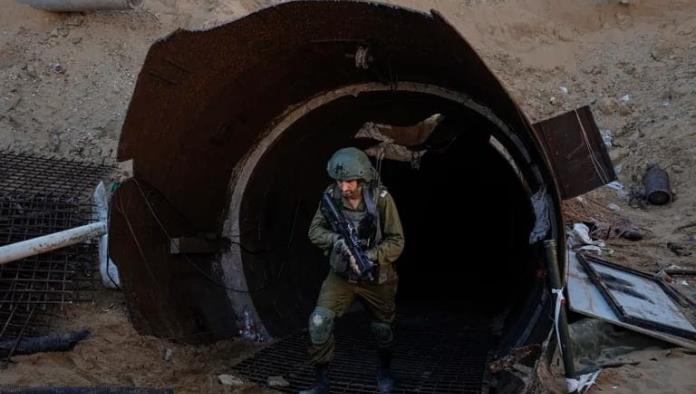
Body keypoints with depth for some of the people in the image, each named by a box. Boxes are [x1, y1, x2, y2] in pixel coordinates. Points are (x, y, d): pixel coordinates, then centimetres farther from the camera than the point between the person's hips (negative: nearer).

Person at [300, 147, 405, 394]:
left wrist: (370, 256, -33)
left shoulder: (381, 198, -20)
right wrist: (336, 240, -26)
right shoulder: (331, 196, -13)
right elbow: (315, 231, -6)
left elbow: (396, 241, -17)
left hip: (377, 278, -1)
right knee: (319, 322, -17)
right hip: (341, 274, 1)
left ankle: (384, 373, 46)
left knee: (383, 330, 16)